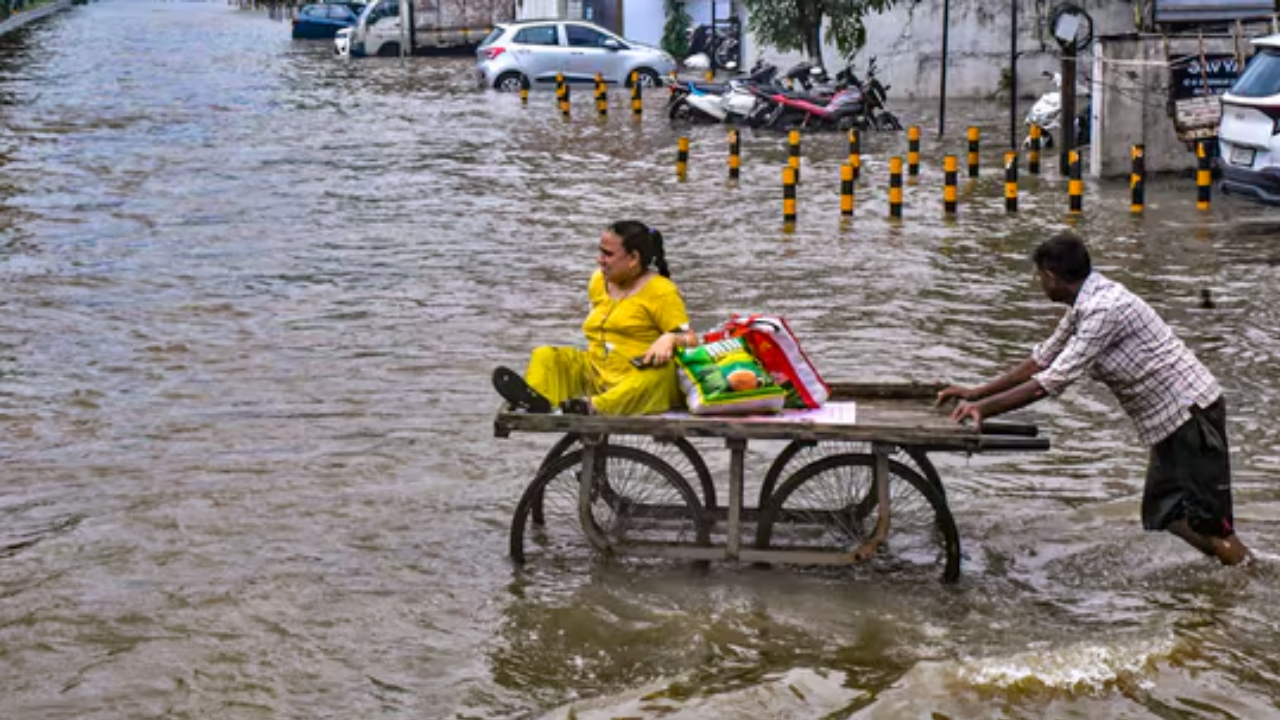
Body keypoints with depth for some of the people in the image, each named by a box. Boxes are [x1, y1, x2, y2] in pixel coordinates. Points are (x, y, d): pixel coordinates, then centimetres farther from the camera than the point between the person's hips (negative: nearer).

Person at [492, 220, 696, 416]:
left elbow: (690, 340, -9)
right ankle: (535, 398, -46)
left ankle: (597, 407, -63)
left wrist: (670, 338, -30)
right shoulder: (599, 282, 16)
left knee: (662, 371, -38)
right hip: (593, 374, 6)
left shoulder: (662, 292, -3)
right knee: (545, 356, -10)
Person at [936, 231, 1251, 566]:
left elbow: (1053, 381, -26)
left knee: (1206, 523, -8)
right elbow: (1041, 361, 14)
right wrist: (976, 393, 11)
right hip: (1170, 418, 10)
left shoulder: (1104, 308, -23)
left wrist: (982, 408, -23)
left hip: (1191, 410, -10)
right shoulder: (1084, 306, 6)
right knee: (1163, 516, 14)